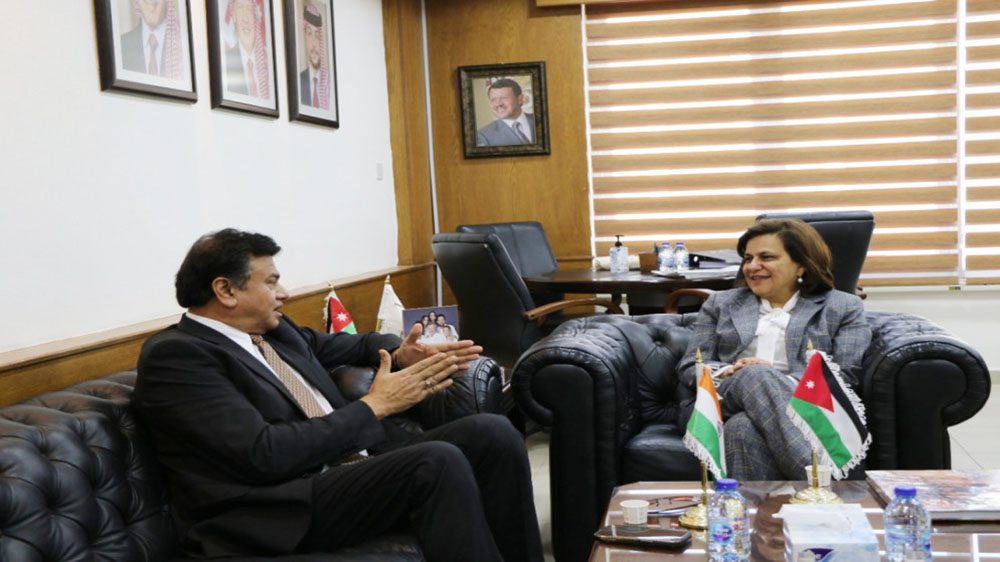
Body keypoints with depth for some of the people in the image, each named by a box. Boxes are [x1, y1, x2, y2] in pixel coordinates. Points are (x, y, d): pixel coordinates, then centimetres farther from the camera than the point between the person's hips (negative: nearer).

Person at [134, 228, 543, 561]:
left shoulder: (273, 330, 17)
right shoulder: (174, 354, -9)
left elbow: (354, 344, 32)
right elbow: (267, 455, -19)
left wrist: (400, 355, 8)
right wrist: (374, 406, -11)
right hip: (283, 513, -9)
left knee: (492, 434, -8)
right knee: (439, 462, -29)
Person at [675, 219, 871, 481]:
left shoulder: (843, 308, 18)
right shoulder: (721, 303, 25)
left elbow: (846, 376, 4)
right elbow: (689, 368, 16)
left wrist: (783, 382, -13)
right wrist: (727, 373, -8)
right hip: (726, 402, 2)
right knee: (755, 375, -36)